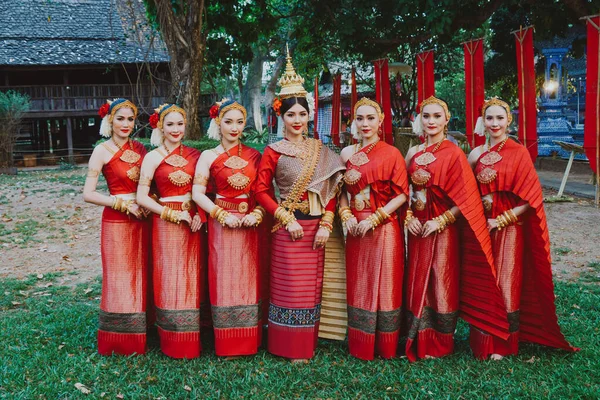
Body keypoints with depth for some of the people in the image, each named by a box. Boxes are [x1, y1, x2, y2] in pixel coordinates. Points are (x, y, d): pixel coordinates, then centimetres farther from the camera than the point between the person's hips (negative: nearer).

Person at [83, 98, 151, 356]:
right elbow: (88, 194, -11)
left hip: (142, 220, 5)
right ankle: (118, 343, 15)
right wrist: (125, 204, -14)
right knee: (119, 281, 2)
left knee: (141, 278, 11)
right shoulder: (102, 151, -7)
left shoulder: (140, 149, 7)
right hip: (117, 221, -5)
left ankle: (139, 338, 24)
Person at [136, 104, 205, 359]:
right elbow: (142, 197, -7)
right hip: (166, 223, -3)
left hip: (193, 223, 3)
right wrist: (173, 214, -13)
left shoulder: (194, 155, 7)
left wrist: (201, 214, -7)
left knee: (192, 280, 8)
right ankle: (173, 344, 12)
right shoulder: (153, 157, -3)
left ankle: (192, 342, 20)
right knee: (170, 280, 1)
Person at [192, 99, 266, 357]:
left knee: (249, 279, 7)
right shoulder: (209, 156, 0)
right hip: (222, 225, -2)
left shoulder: (254, 155, 7)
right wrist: (223, 215, -14)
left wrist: (257, 214, -10)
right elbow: (198, 193, -6)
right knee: (224, 280, 2)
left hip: (250, 225, 2)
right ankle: (226, 344, 12)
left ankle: (249, 342, 19)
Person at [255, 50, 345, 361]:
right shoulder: (273, 152, -3)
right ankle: (289, 347, 13)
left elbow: (331, 190, 6)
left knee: (312, 286, 10)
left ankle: (308, 344, 24)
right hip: (288, 228, -4)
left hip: (316, 228, 4)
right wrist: (287, 218, -11)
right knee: (290, 288, 0)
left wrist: (326, 224, -4)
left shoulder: (320, 151, 8)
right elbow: (262, 191, -4)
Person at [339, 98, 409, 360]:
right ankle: (360, 346, 21)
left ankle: (385, 346, 14)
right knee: (358, 285, 9)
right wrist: (346, 216, -7)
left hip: (384, 228, -4)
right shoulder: (347, 153, 9)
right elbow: (341, 191, 11)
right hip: (355, 229, 4)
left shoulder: (392, 153, -3)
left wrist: (374, 219, -15)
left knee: (384, 284, 1)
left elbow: (402, 194, -8)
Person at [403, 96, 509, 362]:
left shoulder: (454, 154, -7)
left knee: (442, 281, 3)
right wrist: (408, 218, -5)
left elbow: (465, 198, -11)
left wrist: (440, 221, -17)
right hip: (417, 228, 5)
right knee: (417, 281, 9)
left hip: (444, 228, -5)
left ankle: (440, 343, 17)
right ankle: (419, 341, 22)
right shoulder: (413, 153, 8)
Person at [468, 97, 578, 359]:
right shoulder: (476, 154, 5)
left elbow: (530, 197, -10)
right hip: (481, 227, 3)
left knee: (505, 283, 2)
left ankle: (502, 344, 15)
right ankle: (483, 341, 21)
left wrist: (501, 220, -14)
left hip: (509, 228, -3)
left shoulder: (518, 153, -5)